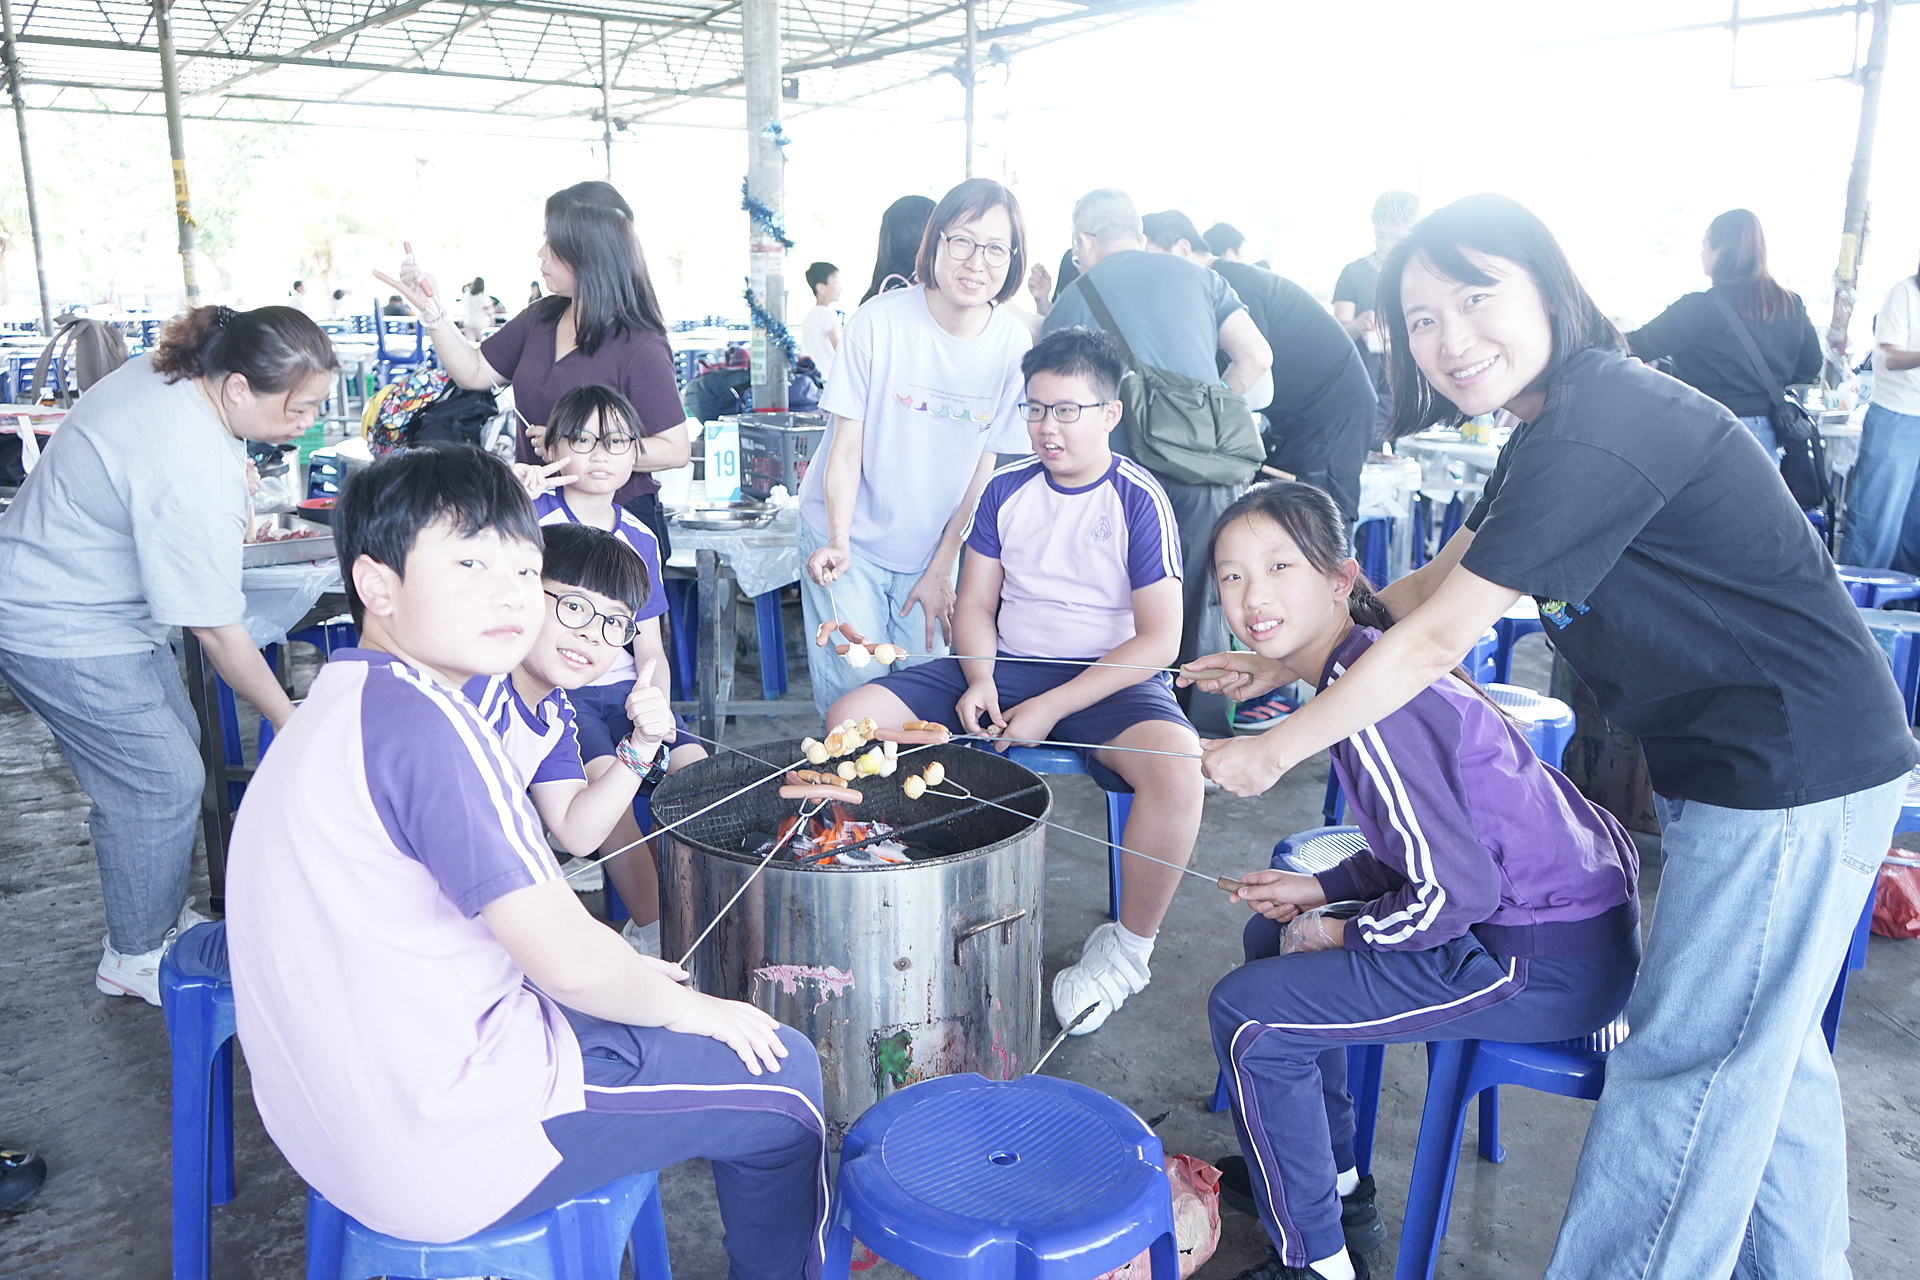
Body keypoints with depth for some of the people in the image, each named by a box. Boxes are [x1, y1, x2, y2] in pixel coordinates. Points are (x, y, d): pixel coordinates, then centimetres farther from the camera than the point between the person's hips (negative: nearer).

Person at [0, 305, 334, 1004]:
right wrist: (289, 719, -20)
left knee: (176, 744, 14)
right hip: (65, 636, -10)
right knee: (163, 783, -4)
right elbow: (216, 629, -28)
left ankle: (162, 914, 29)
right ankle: (135, 958, 14)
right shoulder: (194, 473, -33)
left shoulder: (161, 371, -4)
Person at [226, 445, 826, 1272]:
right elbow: (567, 959, -24)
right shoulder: (420, 719, -24)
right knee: (781, 1076, 2)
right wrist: (684, 1006, -6)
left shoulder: (340, 704, 7)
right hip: (439, 1153, -10)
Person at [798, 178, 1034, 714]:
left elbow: (984, 466, -2)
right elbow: (845, 447, -12)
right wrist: (838, 542, -24)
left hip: (935, 548, 3)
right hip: (851, 540, -2)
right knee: (854, 690, -8)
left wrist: (940, 570, -2)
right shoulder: (880, 320, -15)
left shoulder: (1013, 343, -8)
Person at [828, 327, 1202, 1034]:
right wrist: (980, 682, -12)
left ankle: (1129, 946, -10)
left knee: (1178, 766, -36)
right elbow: (974, 603, 10)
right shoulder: (1006, 489, 5)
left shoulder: (1138, 500, -8)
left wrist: (1051, 709, -20)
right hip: (1006, 665, 4)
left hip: (1109, 679, -4)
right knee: (850, 718, -12)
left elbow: (1158, 640, -13)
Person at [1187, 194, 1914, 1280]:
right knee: (1761, 1040, 23)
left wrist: (1273, 752, -14)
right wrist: (1292, 661, 5)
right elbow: (1432, 585, 12)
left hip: (1796, 778, -10)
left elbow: (1437, 640, -23)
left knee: (1688, 1063, 1)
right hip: (1770, 766, 10)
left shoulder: (1595, 438, -26)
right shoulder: (1563, 425, 8)